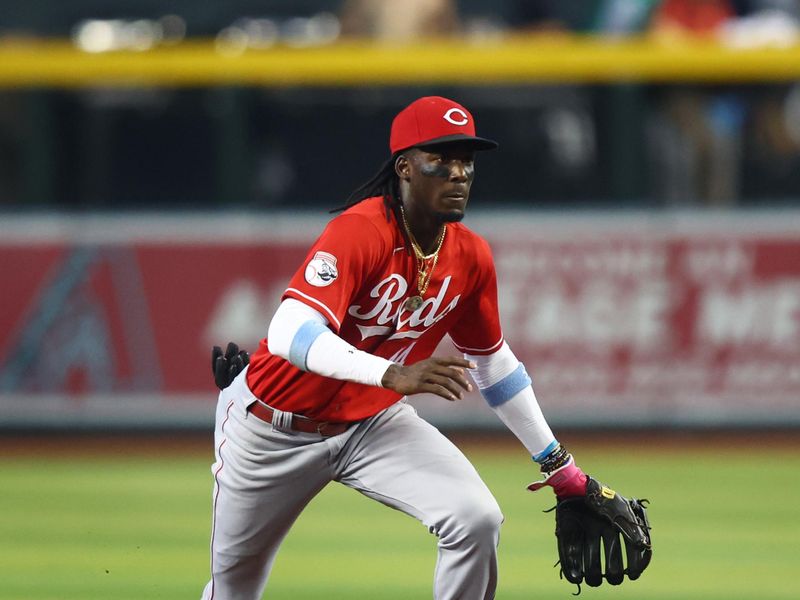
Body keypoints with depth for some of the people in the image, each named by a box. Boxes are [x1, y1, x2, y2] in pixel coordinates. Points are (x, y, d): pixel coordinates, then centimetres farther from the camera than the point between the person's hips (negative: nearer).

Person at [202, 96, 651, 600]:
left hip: (374, 424, 5)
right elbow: (289, 335, -40)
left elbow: (493, 364, 9)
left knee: (478, 520, -20)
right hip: (274, 425, -4)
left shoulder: (471, 257, -7)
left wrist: (562, 470, 11)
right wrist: (393, 375, -53)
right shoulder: (361, 232, -27)